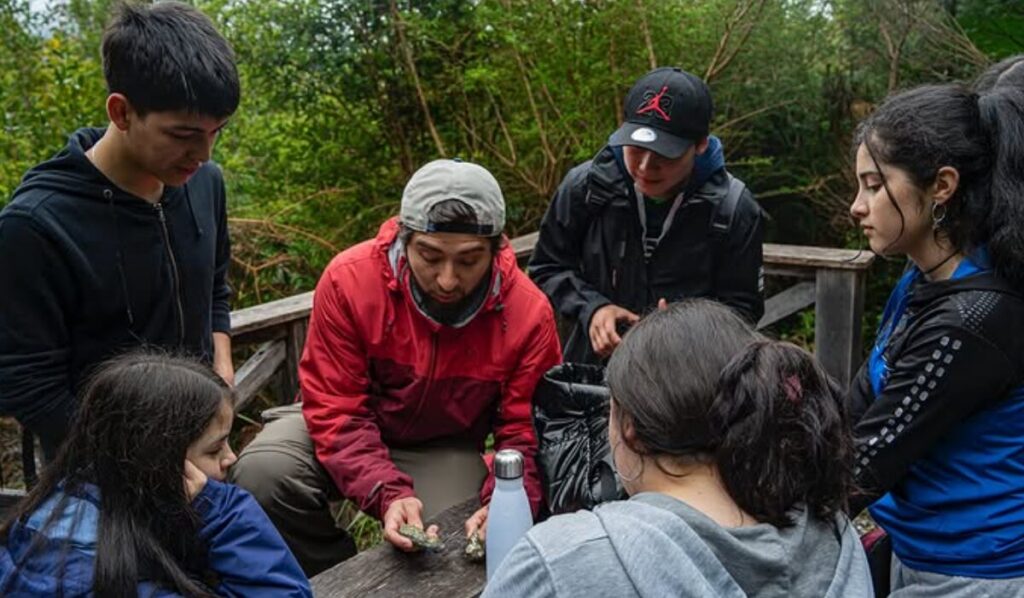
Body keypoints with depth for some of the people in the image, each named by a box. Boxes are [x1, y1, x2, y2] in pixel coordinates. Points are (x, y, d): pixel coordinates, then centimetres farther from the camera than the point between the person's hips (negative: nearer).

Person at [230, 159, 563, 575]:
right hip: (351, 426, 1)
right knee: (262, 472, -25)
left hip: (444, 449, 0)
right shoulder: (349, 279, -24)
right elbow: (337, 410, -21)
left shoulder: (530, 313, -21)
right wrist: (388, 493, -37)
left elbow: (523, 433, -12)